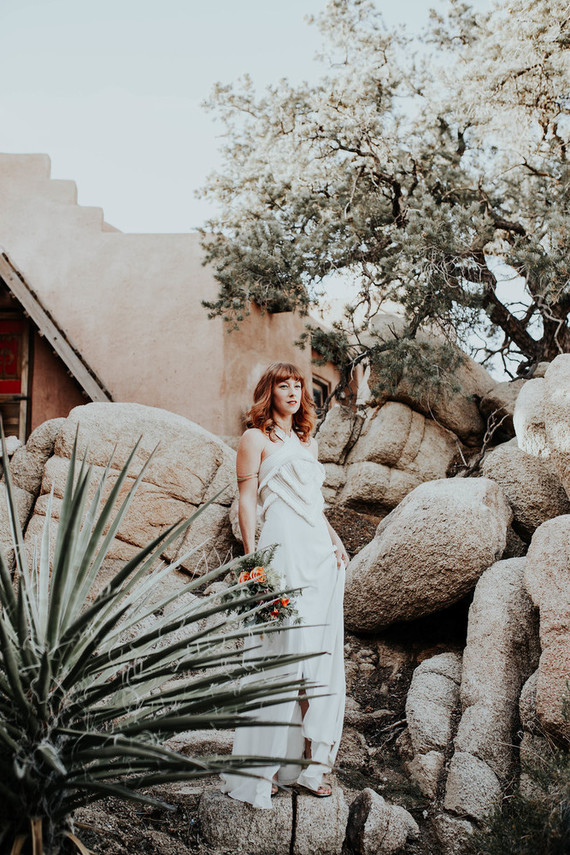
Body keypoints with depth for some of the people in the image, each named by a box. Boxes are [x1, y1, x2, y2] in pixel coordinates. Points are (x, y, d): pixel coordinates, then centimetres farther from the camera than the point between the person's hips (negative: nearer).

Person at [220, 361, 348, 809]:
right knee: (283, 650, -10)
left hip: (321, 551, 7)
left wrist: (335, 540, 11)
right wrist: (252, 560, -10)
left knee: (323, 651, 4)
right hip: (283, 548, -7)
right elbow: (247, 502, -2)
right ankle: (262, 769, -3)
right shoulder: (256, 439, 5)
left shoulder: (307, 441, 24)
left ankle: (312, 760, 10)